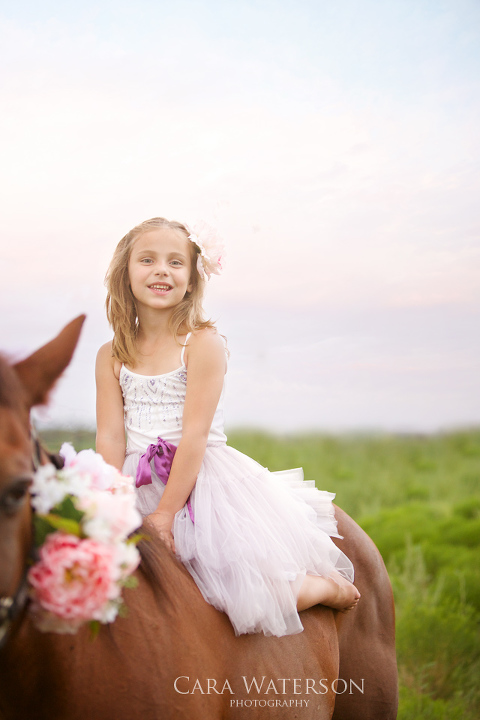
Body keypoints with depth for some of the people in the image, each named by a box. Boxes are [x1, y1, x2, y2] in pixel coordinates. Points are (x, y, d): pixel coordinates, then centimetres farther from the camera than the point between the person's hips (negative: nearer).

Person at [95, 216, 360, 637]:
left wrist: (165, 512, -17)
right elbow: (110, 437, 0)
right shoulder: (112, 357, 6)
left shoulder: (203, 343, -9)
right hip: (140, 487, 5)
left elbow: (195, 434, -14)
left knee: (256, 598, -19)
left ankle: (326, 586, 17)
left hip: (205, 482, -5)